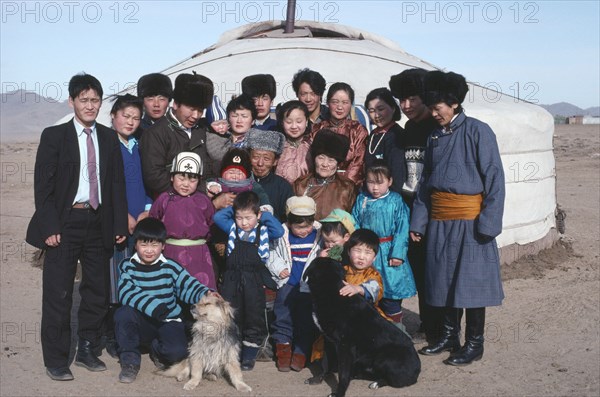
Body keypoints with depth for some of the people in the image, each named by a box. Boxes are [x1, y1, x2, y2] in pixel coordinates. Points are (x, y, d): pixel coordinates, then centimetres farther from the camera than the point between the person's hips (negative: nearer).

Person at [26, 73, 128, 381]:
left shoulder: (109, 138, 8)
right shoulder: (54, 136, -2)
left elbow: (117, 183, 8)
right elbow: (42, 185, -6)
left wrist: (120, 224, 2)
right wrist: (49, 226, -13)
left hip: (98, 222, 4)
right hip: (64, 224, -4)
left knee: (97, 290, 11)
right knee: (58, 294, 2)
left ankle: (87, 351, 27)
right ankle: (56, 360, 14)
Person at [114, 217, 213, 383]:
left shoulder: (171, 268, -2)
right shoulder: (128, 267, -4)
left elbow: (190, 286, -8)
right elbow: (126, 293, -21)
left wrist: (206, 294, -32)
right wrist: (152, 306, -36)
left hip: (169, 322, 0)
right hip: (142, 323, 0)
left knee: (177, 351, -28)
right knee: (122, 313, -31)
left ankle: (155, 348, 12)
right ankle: (130, 360, -10)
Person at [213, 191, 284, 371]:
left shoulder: (264, 231, 1)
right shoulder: (232, 228, 7)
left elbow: (279, 231, -14)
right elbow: (217, 217, 0)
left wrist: (266, 215, -5)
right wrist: (233, 208, 5)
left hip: (255, 281, -2)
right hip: (232, 280, 2)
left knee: (254, 317, 5)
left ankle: (249, 356, 17)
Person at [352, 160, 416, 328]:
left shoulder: (396, 201, -5)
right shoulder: (361, 200, 4)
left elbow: (402, 230, -9)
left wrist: (398, 254, -16)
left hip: (388, 254, -3)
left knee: (390, 291, 3)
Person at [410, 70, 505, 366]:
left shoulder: (478, 131, -8)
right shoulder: (435, 137, 11)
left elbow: (494, 178, -10)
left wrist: (488, 222, -15)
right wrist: (418, 221, 10)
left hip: (469, 220, -6)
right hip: (439, 220, 6)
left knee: (471, 280, 1)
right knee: (445, 279, 12)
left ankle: (474, 344, 13)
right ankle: (449, 336, 26)